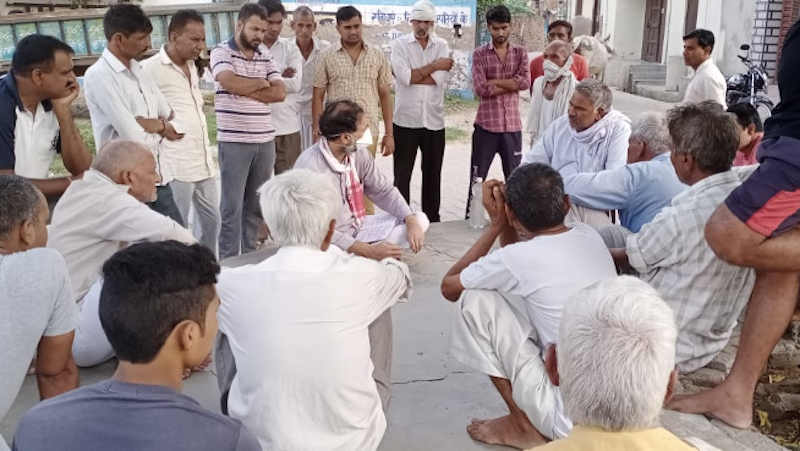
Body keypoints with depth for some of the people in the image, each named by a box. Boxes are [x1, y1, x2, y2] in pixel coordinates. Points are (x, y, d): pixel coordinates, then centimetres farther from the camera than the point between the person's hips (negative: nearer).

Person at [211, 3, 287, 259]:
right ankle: (229, 262, 9)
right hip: (234, 141, -5)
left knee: (257, 204, 12)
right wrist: (261, 82, -5)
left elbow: (280, 92, 1)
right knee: (232, 206, 0)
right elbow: (230, 82, -21)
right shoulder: (221, 52, -2)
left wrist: (245, 91, -9)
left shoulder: (266, 55, 12)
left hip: (265, 140, 5)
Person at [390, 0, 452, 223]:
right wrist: (435, 65, -8)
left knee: (433, 175, 12)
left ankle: (432, 221, 24)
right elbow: (405, 77, -15)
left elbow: (442, 79, -10)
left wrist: (412, 75, -12)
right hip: (406, 121, -2)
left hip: (434, 121, 2)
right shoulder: (400, 44, 1)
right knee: (402, 176, 3)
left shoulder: (442, 46, 6)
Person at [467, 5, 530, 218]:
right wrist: (511, 84, -8)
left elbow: (525, 82, -11)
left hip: (513, 126, 2)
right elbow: (480, 89, -12)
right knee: (477, 178, 5)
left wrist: (494, 82, -11)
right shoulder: (479, 54, 1)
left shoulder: (520, 53, 7)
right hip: (486, 125, -2)